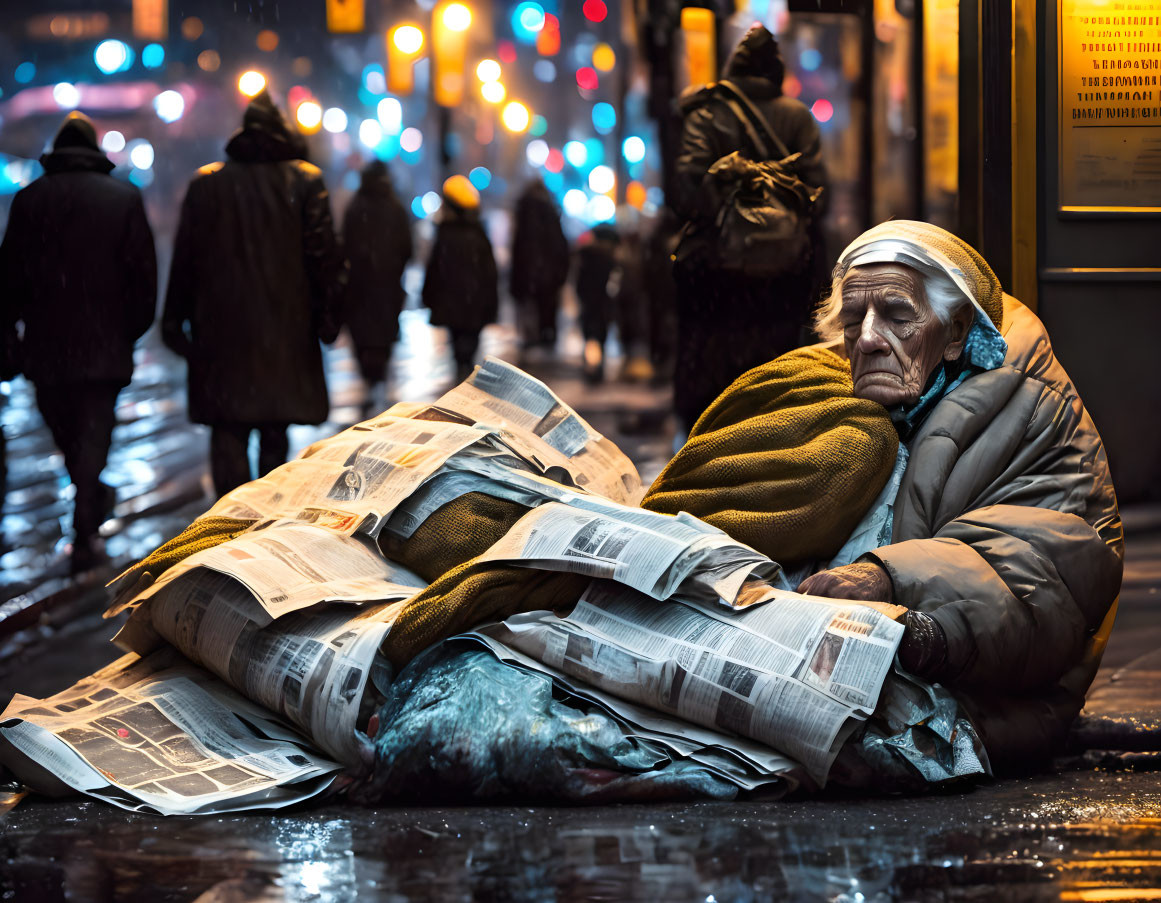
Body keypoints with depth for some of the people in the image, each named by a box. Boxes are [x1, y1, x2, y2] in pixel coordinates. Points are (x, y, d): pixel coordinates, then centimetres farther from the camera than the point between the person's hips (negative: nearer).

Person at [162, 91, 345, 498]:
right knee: (275, 433, 14)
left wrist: (175, 319, 10)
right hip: (285, 327, 0)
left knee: (228, 433, 1)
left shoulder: (205, 183, 3)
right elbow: (324, 254, -5)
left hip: (221, 329, 0)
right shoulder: (305, 180, -1)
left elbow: (185, 257, 4)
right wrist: (327, 315, 1)